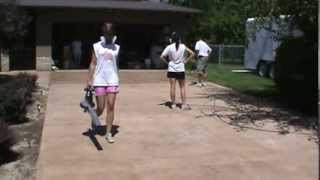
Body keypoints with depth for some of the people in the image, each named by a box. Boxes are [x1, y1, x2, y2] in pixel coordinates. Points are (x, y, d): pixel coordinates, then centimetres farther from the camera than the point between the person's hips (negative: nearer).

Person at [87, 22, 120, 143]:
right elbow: (93, 64, 2)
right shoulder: (97, 46, 4)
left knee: (111, 107, -3)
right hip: (99, 80, -1)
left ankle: (108, 133, 4)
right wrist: (89, 80, -5)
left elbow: (116, 64, 13)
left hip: (112, 80, 1)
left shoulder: (116, 47, 9)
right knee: (100, 108, 2)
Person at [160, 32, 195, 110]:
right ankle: (184, 104, 5)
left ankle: (173, 104, 12)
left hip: (171, 70, -1)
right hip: (181, 70, 1)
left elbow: (162, 56, -12)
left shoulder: (169, 47, -7)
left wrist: (167, 61, 1)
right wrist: (185, 60, 4)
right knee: (182, 87, 8)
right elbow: (192, 54, 1)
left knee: (172, 87, 5)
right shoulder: (183, 46, -1)